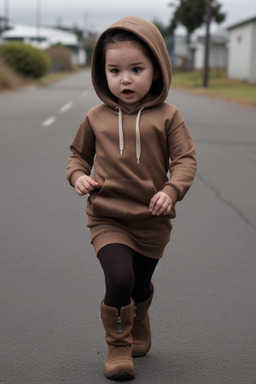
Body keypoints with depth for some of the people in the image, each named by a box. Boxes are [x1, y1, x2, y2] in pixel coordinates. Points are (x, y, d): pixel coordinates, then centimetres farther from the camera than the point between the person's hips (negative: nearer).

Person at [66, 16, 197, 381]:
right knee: (119, 280, -19)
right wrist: (78, 175, -5)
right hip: (107, 218, 0)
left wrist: (171, 191, -23)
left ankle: (139, 329, 50)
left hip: (152, 221, 1)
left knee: (141, 285, 17)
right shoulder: (96, 118, 0)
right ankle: (117, 347, 5)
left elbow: (185, 159, -6)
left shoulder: (167, 117, -5)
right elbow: (79, 153, 15)